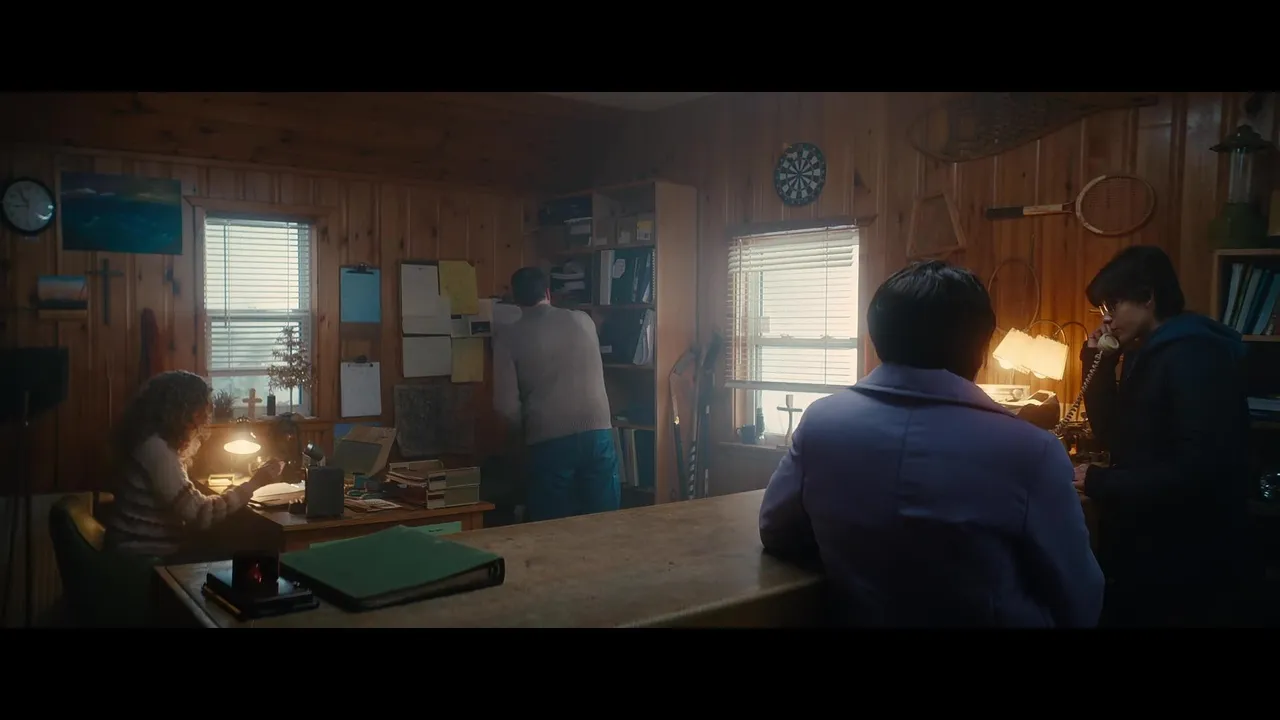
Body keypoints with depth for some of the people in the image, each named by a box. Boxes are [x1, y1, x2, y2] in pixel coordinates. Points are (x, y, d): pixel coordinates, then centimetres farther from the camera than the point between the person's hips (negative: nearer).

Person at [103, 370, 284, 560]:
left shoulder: (159, 440, 8)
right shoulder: (156, 447, -23)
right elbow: (201, 514, -27)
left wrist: (197, 434, 20)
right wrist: (254, 483, -21)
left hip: (150, 547, 9)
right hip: (142, 557, -9)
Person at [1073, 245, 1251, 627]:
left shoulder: (1194, 357, -20)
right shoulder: (1146, 354, 10)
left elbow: (1197, 472, -28)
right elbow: (1115, 440, 11)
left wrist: (1098, 482, -24)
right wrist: (1098, 366, 2)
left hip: (1181, 559, -9)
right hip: (1141, 546, 9)